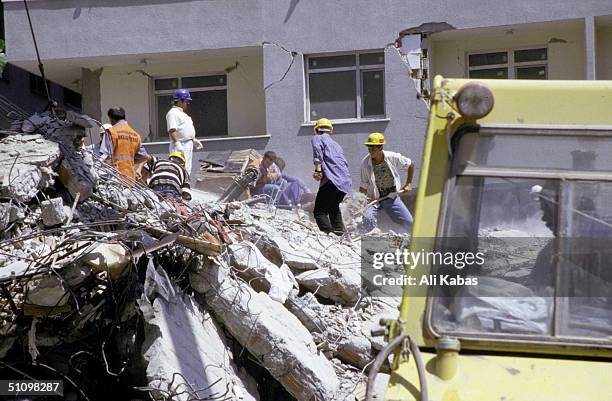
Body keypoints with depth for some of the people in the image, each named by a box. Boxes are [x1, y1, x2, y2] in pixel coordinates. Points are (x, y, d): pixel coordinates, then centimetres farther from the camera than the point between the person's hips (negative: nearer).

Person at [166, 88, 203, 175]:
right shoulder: (173, 113, -12)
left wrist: (194, 139, 27)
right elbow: (172, 130, -23)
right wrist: (177, 144, -31)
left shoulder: (182, 113, 21)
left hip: (188, 144, 11)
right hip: (180, 145, -11)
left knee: (187, 169, 12)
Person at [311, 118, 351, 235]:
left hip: (332, 180, -8)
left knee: (320, 212, -9)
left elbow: (318, 151, -13)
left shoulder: (317, 138, 9)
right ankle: (339, 230, 25)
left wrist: (318, 169, -21)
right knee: (333, 207, 30)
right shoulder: (336, 144, 30)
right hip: (346, 182, 8)